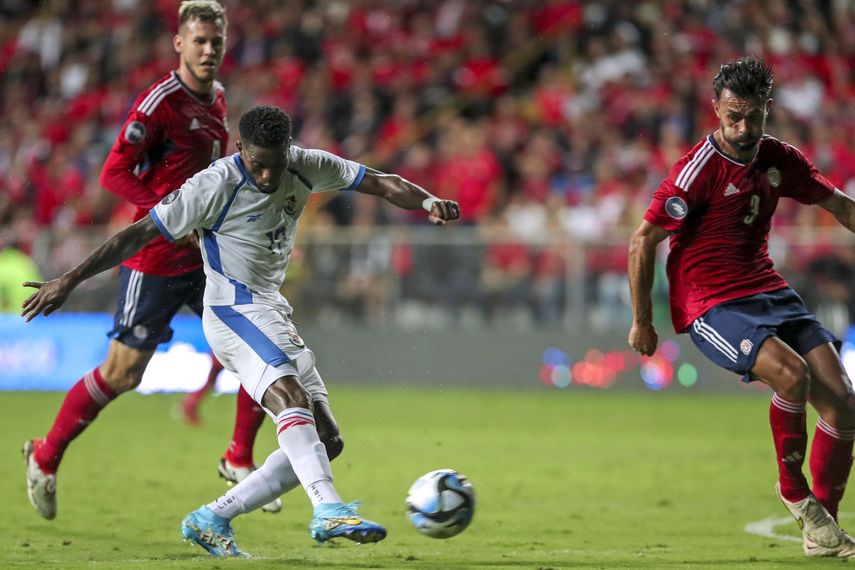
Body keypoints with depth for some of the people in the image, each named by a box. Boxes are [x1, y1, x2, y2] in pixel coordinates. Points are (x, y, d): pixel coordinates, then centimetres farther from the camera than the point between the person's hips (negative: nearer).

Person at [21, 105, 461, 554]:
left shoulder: (305, 167, 1)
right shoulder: (215, 185, -16)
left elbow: (379, 183, 3)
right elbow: (141, 234, -13)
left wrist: (427, 202, -17)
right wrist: (69, 280, -14)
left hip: (274, 311, 8)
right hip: (234, 310, -8)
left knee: (326, 442, 3)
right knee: (289, 394, -35)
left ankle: (212, 519, 3)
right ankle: (328, 510, -52)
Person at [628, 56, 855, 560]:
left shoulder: (779, 159, 4)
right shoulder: (700, 169, -15)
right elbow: (644, 241, -11)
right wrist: (642, 322, -7)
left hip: (769, 291, 7)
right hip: (711, 305, -7)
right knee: (792, 374, -30)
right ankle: (794, 492, -6)